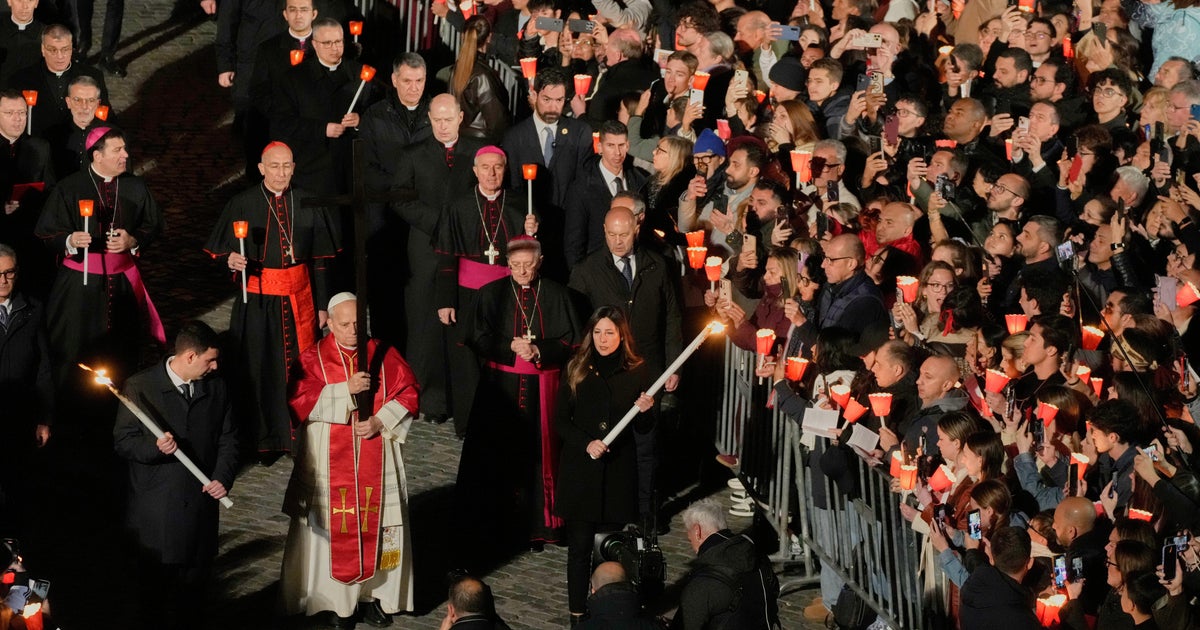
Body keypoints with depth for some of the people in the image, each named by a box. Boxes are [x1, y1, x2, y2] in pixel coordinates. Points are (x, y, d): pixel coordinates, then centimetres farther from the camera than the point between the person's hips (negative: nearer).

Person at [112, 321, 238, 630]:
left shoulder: (216, 388, 6)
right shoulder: (139, 387, -6)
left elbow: (228, 439, 10)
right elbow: (122, 441, -5)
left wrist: (223, 478, -6)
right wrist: (154, 448, -24)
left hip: (200, 506, 3)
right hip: (154, 509, -3)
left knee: (194, 588, 10)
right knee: (156, 588, 3)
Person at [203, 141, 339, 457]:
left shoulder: (307, 204, 3)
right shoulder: (243, 204, -3)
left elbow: (320, 260, 8)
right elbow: (218, 252, -1)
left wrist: (323, 305, 7)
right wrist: (231, 261, -25)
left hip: (299, 299, 1)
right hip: (257, 301, -1)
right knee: (259, 369, 2)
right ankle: (263, 440, 12)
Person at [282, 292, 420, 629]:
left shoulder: (384, 355, 3)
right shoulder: (312, 359, -3)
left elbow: (408, 394, 2)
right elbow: (299, 403, -14)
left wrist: (381, 421, -13)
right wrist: (346, 390, -22)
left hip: (377, 462, 2)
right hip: (330, 463, -2)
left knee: (377, 526, 4)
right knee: (334, 528, 0)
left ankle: (373, 593, 17)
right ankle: (338, 599, 10)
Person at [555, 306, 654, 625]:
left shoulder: (636, 371, 2)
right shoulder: (577, 369, 1)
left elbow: (643, 428, 7)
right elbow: (560, 420, 1)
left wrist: (645, 411, -15)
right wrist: (585, 443, -15)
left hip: (618, 468, 0)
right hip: (580, 467, 0)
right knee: (580, 544, 2)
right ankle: (578, 614, 8)